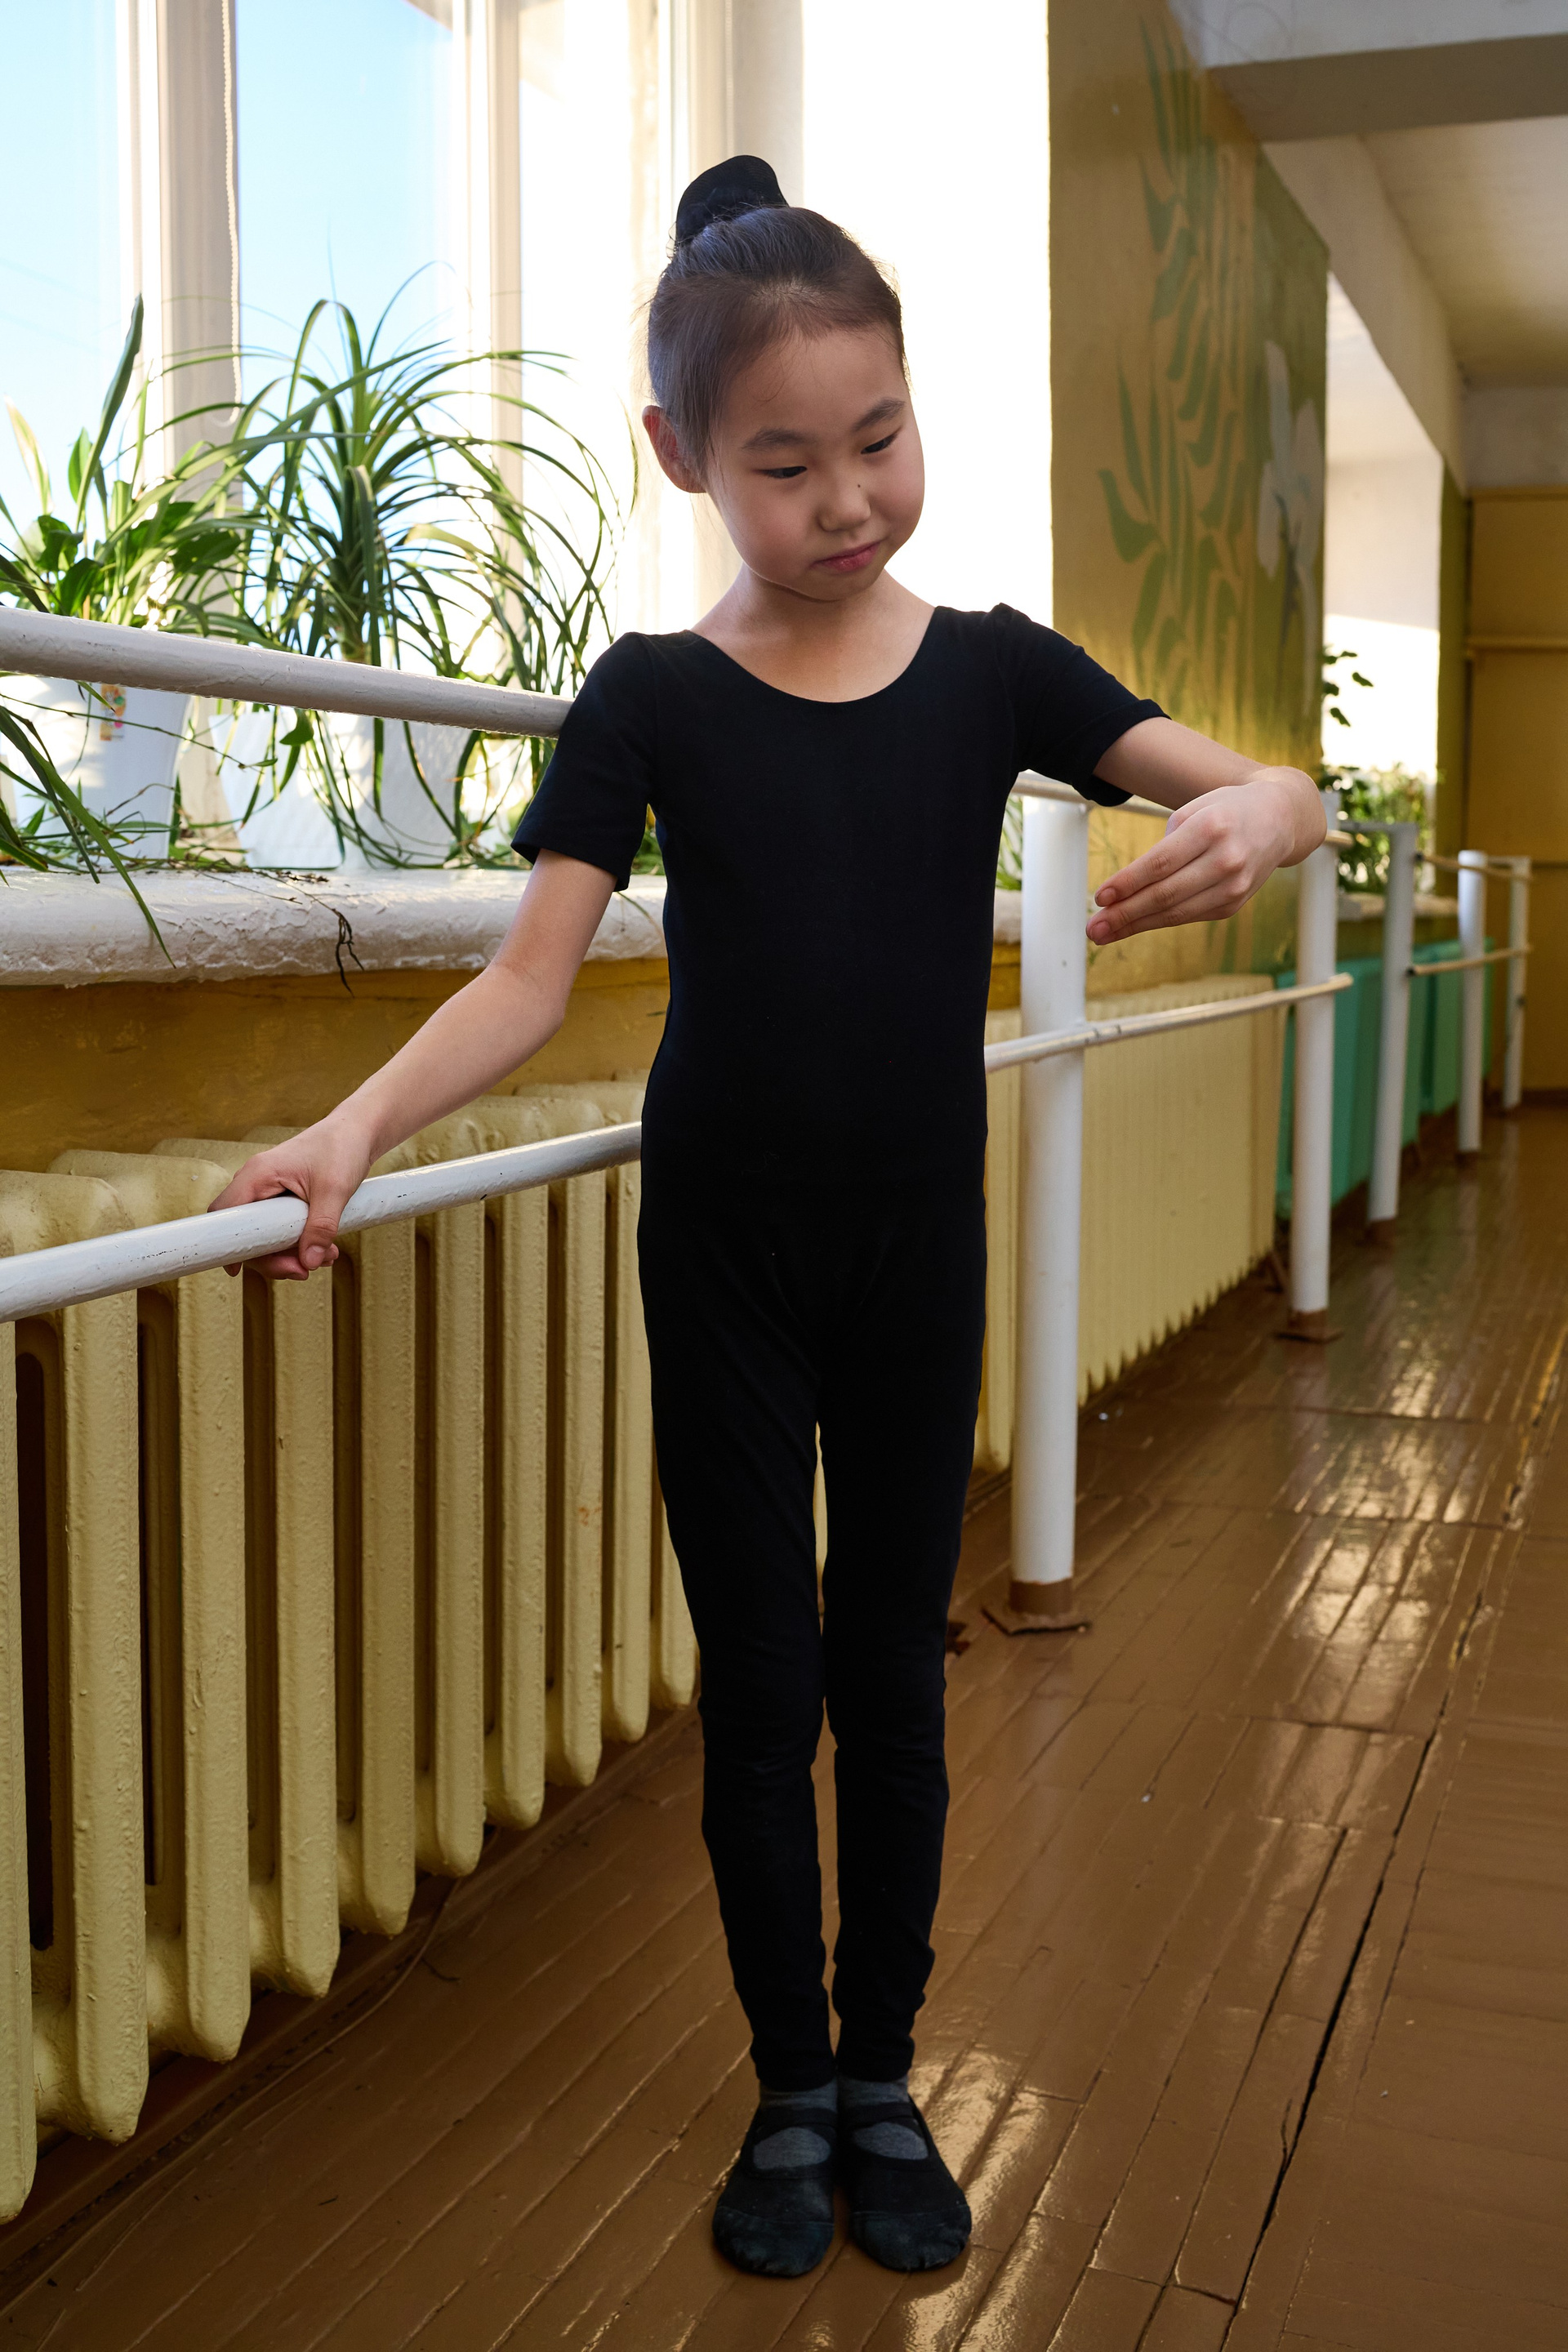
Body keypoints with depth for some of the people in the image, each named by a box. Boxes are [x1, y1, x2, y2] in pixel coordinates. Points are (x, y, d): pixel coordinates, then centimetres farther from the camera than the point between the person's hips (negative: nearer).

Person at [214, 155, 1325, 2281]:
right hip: (724, 1254, -1)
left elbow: (1278, 789, -7)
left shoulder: (988, 669, -2)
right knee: (760, 1684, 8)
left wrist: (1254, 812, -32)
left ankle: (885, 2080, 30)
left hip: (918, 1249, 1)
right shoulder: (653, 701, -6)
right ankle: (791, 2096, 27)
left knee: (891, 1672, 12)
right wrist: (359, 1125, -29)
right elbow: (533, 975, -12)